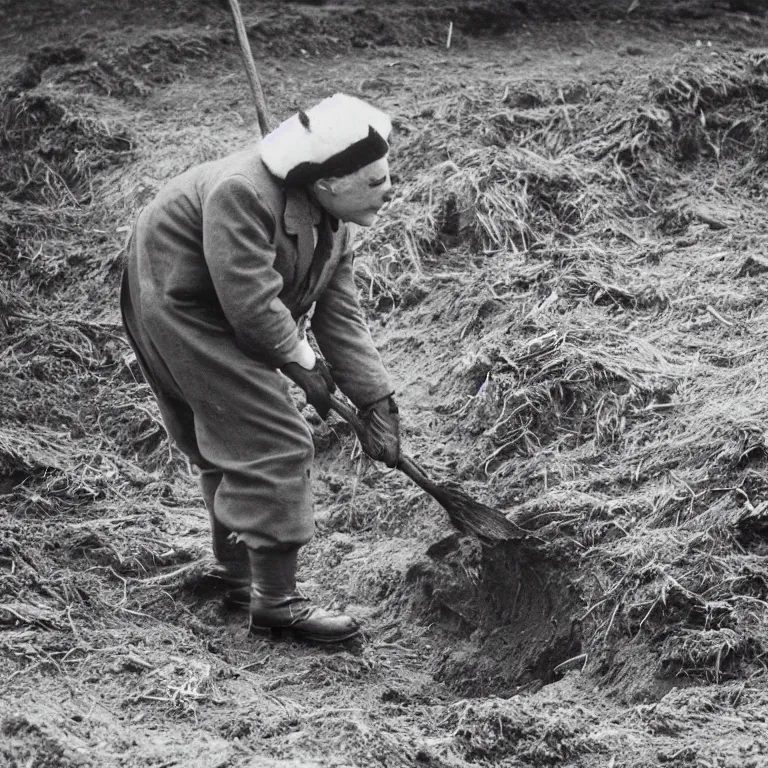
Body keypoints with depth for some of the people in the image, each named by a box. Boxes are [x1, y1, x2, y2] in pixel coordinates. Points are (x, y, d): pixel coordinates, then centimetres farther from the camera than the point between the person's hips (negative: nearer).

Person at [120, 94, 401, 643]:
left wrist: (377, 402, -6)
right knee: (274, 446, -13)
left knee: (232, 446, 19)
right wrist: (302, 361, -18)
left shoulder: (334, 223, -1)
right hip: (179, 314, -10)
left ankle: (237, 575, 36)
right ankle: (275, 601, -9)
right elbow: (252, 305, -32)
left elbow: (341, 317, 0)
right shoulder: (242, 195, -31)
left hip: (223, 324, 10)